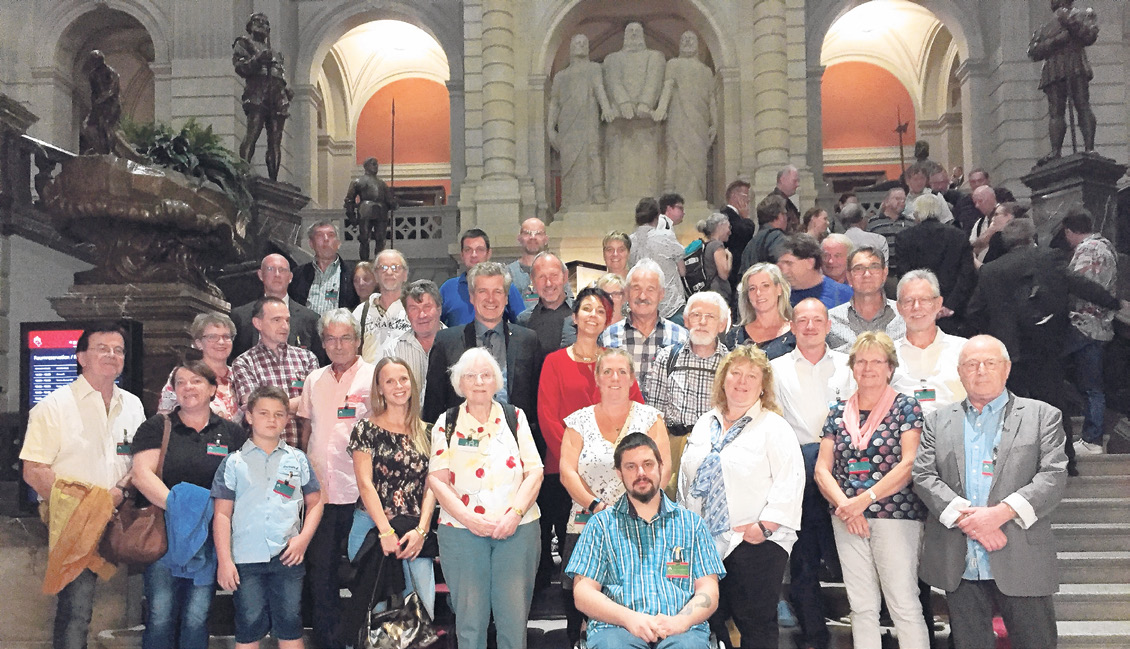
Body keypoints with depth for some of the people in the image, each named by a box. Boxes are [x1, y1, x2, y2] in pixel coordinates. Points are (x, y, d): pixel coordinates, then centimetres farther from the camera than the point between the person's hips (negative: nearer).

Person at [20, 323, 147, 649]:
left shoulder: (132, 406, 12)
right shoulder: (55, 406, -3)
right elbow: (34, 471, -8)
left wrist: (121, 490, -5)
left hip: (118, 523, 4)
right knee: (76, 606, -10)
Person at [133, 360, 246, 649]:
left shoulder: (232, 433, 8)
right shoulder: (156, 427, 4)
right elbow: (142, 473, -7)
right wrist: (175, 504, -20)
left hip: (210, 536, 1)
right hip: (164, 532, -1)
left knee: (197, 617, 6)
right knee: (160, 616, 1)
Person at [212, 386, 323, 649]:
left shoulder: (298, 459, 8)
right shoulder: (234, 462, 3)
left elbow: (314, 502, 11)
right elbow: (222, 513, 1)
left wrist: (303, 538, -4)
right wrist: (224, 560, -6)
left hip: (288, 558, 1)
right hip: (246, 559, -1)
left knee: (290, 627, 7)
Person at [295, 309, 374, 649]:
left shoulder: (372, 377, -4)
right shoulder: (314, 380, 11)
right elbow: (306, 429, 19)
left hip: (359, 492, -4)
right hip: (320, 490, 4)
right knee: (320, 569, 10)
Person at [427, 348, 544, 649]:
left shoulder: (515, 417, 10)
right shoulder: (446, 423, 8)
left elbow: (534, 472, 4)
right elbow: (437, 479, 0)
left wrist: (515, 514, -11)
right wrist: (469, 518, -12)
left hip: (517, 529, 1)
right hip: (461, 531, 0)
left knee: (514, 616, 0)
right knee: (470, 617, 4)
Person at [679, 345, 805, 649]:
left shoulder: (774, 427, -5)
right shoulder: (705, 424, 14)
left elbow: (790, 481, -13)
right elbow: (686, 476, 20)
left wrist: (764, 527, -18)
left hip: (755, 544, -6)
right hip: (703, 541, 6)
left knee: (756, 624, 1)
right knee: (707, 622, 10)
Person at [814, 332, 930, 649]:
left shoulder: (906, 407, 0)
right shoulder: (838, 412, 11)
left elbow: (910, 464, -10)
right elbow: (822, 469, 7)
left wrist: (864, 500, -15)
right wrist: (844, 505, -9)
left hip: (895, 515, -4)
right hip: (847, 521, 4)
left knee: (904, 605, -3)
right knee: (861, 607, 9)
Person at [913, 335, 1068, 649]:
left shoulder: (1043, 416, 6)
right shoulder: (938, 420, 12)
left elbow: (1054, 476, -5)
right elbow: (923, 477, 2)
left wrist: (1001, 512, -18)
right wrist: (965, 517, -14)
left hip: (1022, 564, -2)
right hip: (958, 564, 2)